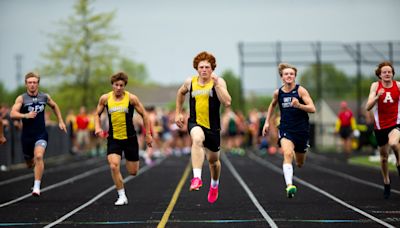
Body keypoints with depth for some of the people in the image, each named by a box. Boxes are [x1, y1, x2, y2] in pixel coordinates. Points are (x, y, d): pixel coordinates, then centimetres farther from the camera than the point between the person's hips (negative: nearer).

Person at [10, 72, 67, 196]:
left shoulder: (45, 97, 2)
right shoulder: (21, 98, -8)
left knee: (38, 156, -25)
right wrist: (26, 115, -36)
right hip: (27, 135, 0)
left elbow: (54, 106, 23)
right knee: (30, 163, 14)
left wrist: (60, 121, 20)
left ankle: (37, 186, -22)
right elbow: (13, 114, -21)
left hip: (41, 134, 0)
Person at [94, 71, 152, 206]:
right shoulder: (105, 98, -2)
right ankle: (122, 196, -5)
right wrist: (97, 127, -6)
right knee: (114, 166, -19)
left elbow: (144, 115, 1)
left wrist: (148, 134, 1)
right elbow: (97, 114, 13)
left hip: (130, 138, -1)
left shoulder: (131, 98, -8)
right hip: (113, 139, 1)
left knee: (133, 172, 5)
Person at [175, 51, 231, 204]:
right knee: (197, 139, -37)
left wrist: (217, 84, -27)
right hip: (195, 123, 0)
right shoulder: (190, 82, 1)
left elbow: (227, 103, -22)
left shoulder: (218, 82, -7)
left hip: (213, 126, 0)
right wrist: (178, 112, 22)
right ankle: (197, 178, -48)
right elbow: (181, 92, 25)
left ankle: (214, 185, 49)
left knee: (213, 160, 17)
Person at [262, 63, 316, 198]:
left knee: (300, 164, 14)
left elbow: (312, 109, -15)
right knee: (287, 154, -27)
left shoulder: (301, 90, -8)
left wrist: (299, 105, -32)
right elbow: (272, 105, 25)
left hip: (302, 130, 0)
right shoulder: (278, 92, 2)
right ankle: (289, 186, -38)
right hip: (285, 129, 0)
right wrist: (267, 122, 19)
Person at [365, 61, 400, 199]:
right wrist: (377, 96, -26)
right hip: (380, 126, 2)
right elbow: (368, 107, -11)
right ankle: (386, 183, 30)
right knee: (384, 157, 11)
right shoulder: (375, 86, -3)